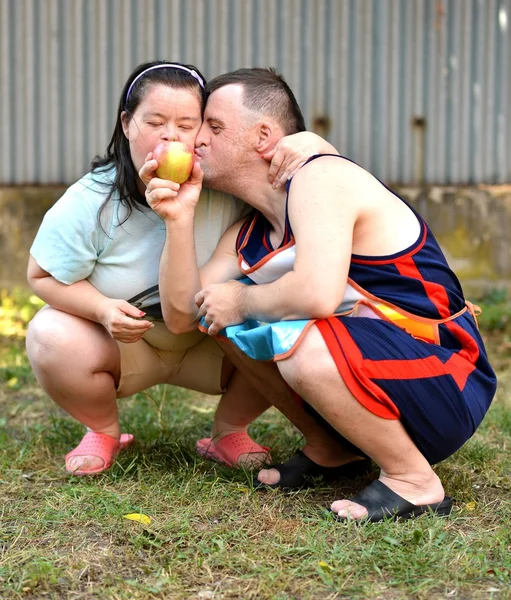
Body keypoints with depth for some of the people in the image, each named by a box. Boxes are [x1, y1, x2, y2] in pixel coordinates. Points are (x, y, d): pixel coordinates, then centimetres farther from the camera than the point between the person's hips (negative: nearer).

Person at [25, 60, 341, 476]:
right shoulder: (89, 204, -23)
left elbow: (315, 146, -13)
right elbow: (43, 275, -12)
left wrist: (299, 148, -39)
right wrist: (103, 309, -30)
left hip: (211, 343, 1)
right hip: (121, 342, -1)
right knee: (51, 339, -30)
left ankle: (231, 430, 5)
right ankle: (104, 432, 2)